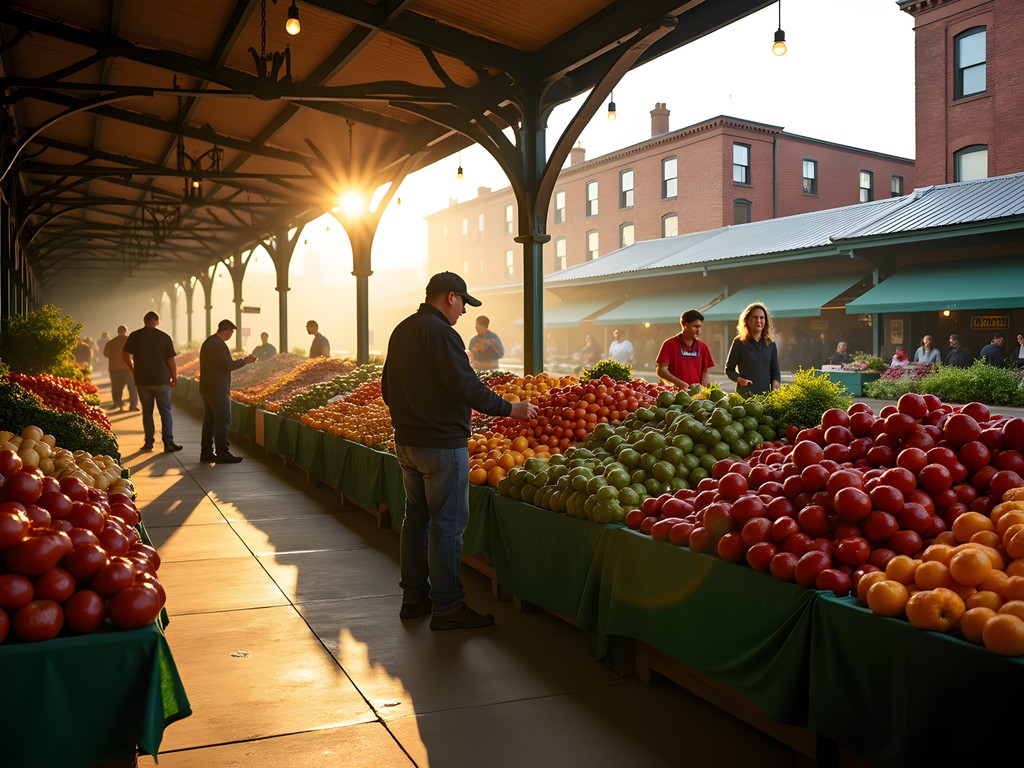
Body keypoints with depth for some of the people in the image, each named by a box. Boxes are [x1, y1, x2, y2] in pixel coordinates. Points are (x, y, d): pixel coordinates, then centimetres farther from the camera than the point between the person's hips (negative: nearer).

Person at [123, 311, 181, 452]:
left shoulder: (134, 336, 0)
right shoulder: (164, 337, -5)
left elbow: (125, 355, 3)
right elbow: (171, 360, -6)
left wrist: (132, 368, 21)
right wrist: (174, 377, 6)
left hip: (142, 380, 2)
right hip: (161, 380, -2)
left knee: (147, 411, 12)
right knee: (165, 411, 2)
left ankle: (149, 441, 12)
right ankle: (168, 443, -4)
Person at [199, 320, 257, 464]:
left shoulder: (208, 342, 15)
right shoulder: (218, 344, -17)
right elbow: (229, 365, -19)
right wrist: (245, 361, -7)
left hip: (207, 388, 10)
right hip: (218, 389, -10)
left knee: (209, 420, 12)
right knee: (223, 420, -7)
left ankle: (206, 452, 16)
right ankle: (222, 453, -7)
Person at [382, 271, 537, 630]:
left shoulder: (401, 331, 11)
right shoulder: (440, 333, -17)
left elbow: (388, 388, 19)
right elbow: (468, 387, -22)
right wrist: (510, 409, -11)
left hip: (406, 440, 9)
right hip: (442, 443, -9)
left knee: (416, 518, 16)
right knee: (447, 524, -1)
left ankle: (414, 597, 25)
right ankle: (447, 607, 5)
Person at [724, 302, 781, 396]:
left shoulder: (770, 344, 12)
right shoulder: (739, 342, 1)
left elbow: (775, 371, 14)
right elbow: (729, 369, 4)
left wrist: (775, 390, -3)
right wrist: (740, 380, -15)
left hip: (766, 393, 3)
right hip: (745, 394, -3)